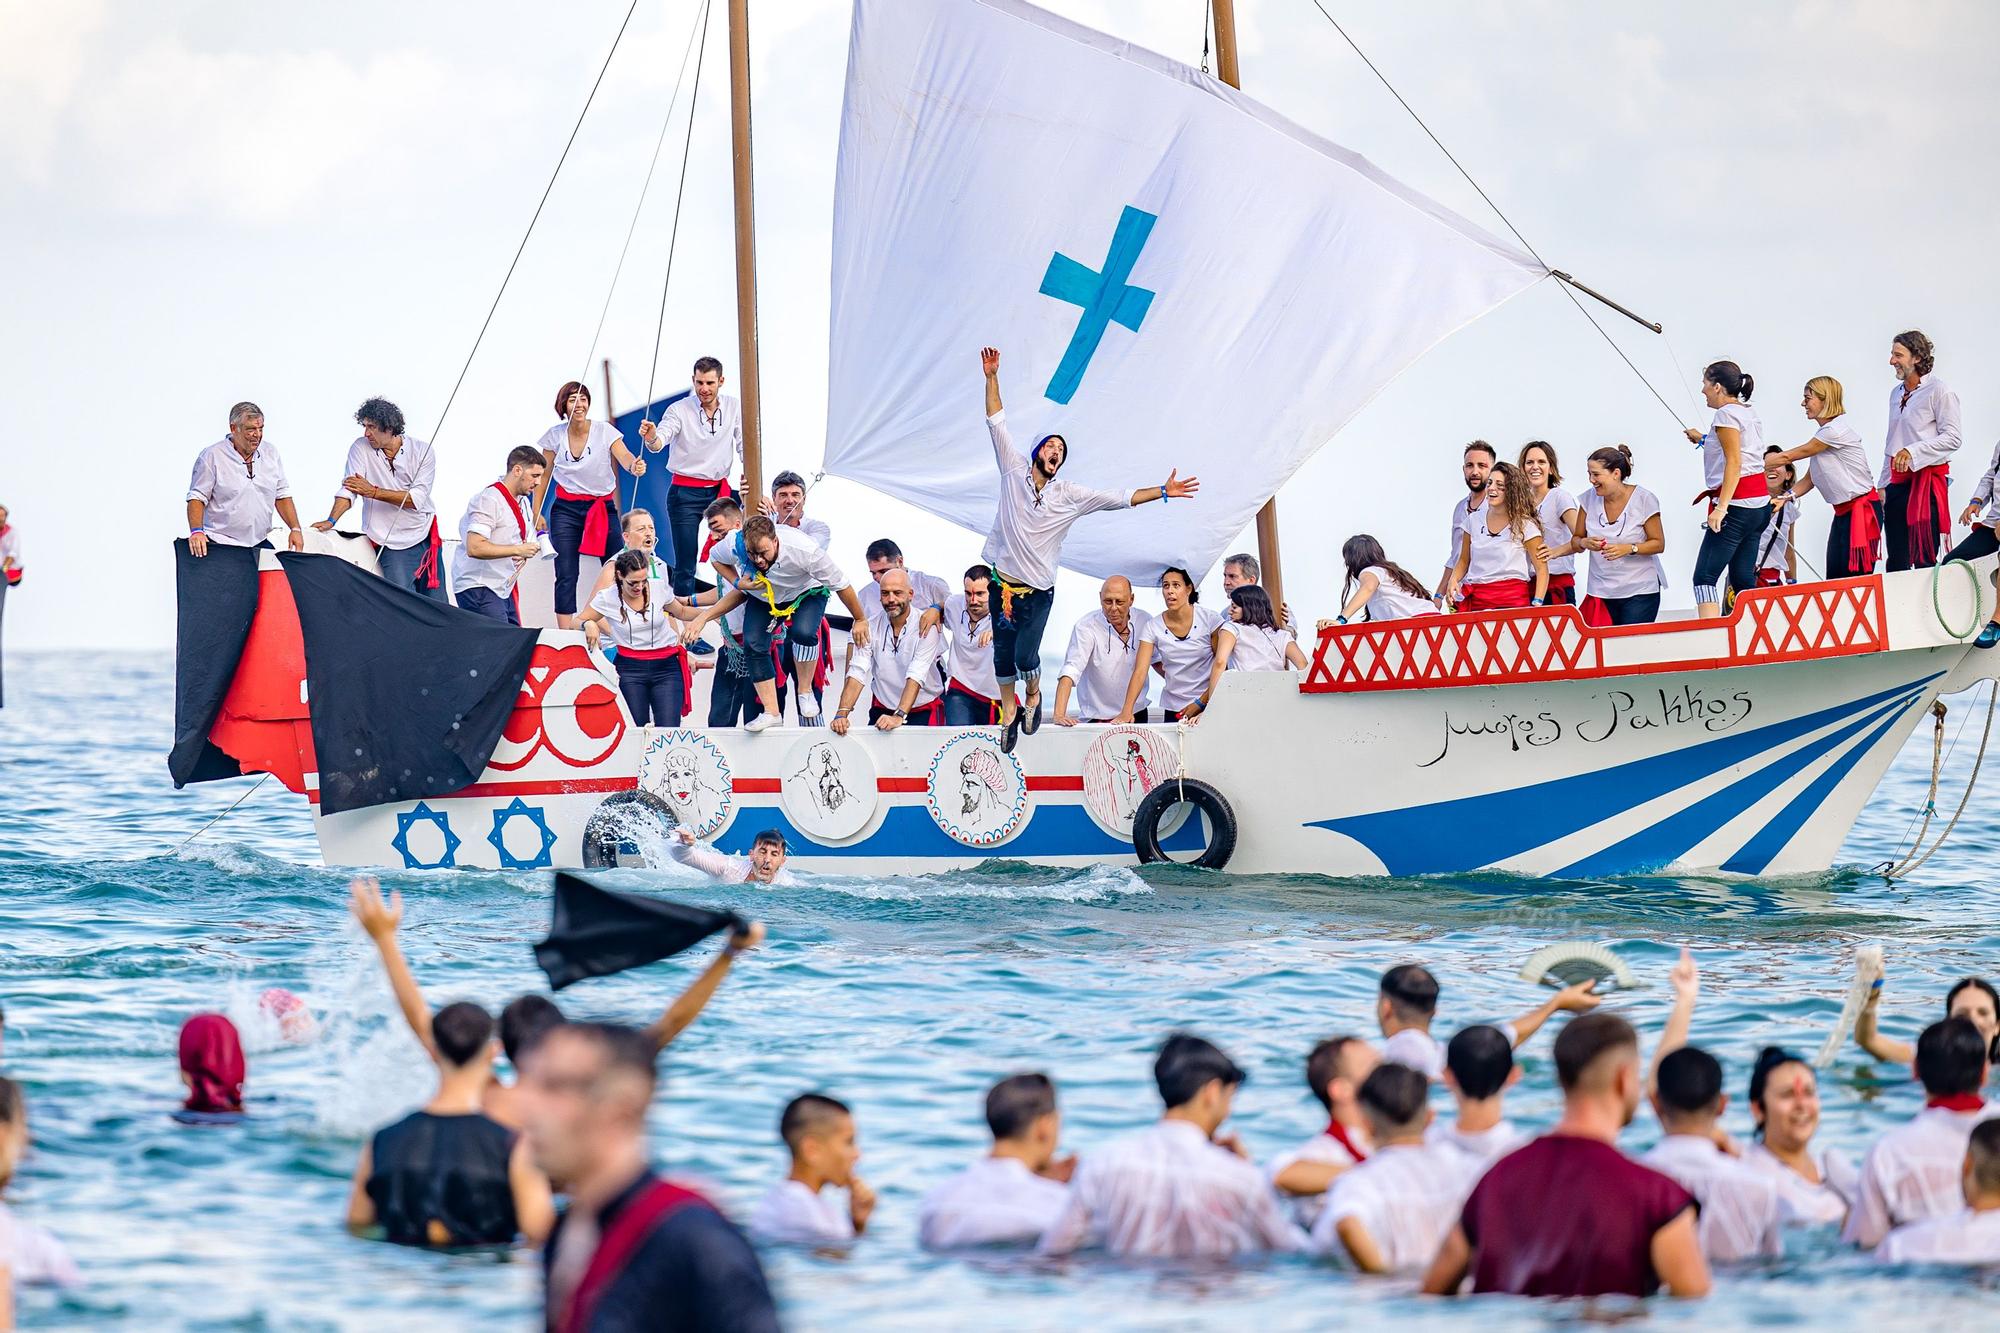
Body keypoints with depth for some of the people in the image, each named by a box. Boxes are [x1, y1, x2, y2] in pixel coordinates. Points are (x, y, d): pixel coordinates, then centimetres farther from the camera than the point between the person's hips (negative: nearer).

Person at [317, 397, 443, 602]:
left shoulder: (422, 451, -7)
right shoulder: (360, 449, -4)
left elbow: (416, 499, -16)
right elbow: (349, 490, -13)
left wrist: (373, 492, -22)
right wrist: (331, 520, -30)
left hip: (426, 538, 1)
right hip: (392, 544, -1)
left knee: (438, 605, 6)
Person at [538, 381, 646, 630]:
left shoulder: (604, 431, -7)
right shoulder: (555, 436, -2)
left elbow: (623, 457, -23)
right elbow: (543, 475, 6)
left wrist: (634, 466, -47)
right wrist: (536, 514, 3)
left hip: (603, 508, 0)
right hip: (566, 510, 0)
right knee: (566, 575, -6)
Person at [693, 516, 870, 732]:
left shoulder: (803, 550, -39)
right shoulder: (735, 546, -30)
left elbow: (840, 584, -23)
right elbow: (717, 559, -2)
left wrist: (860, 620, -12)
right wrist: (737, 583, -21)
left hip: (806, 594, -3)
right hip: (762, 598, 3)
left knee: (803, 632, -32)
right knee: (753, 645, -17)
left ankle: (805, 691, -9)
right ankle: (771, 712, -9)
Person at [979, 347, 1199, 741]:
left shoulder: (1069, 496, 4)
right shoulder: (1014, 471, 2)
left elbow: (1119, 499, 6)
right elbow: (997, 424, 0)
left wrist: (1162, 492, -1)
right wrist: (991, 378, -7)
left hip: (1038, 590, 0)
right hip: (1003, 582, 0)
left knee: (1026, 655, -6)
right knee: (1002, 652, 4)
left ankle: (1034, 694, 25)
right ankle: (1009, 708, 23)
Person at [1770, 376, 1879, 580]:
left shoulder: (1838, 429, -15)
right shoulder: (1825, 433, 13)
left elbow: (1797, 454, -11)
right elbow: (1810, 479, 13)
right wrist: (1786, 497, -3)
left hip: (1863, 509, -9)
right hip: (1843, 512, 9)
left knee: (1854, 578, -13)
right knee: (1834, 577, 5)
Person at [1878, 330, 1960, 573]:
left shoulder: (1939, 391, -7)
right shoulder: (1896, 393, 17)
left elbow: (1953, 437, -14)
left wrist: (1912, 452, -21)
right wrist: (1883, 484, 19)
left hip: (1927, 480, -8)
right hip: (1897, 482, 8)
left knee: (1924, 559, -8)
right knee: (1896, 561, 6)